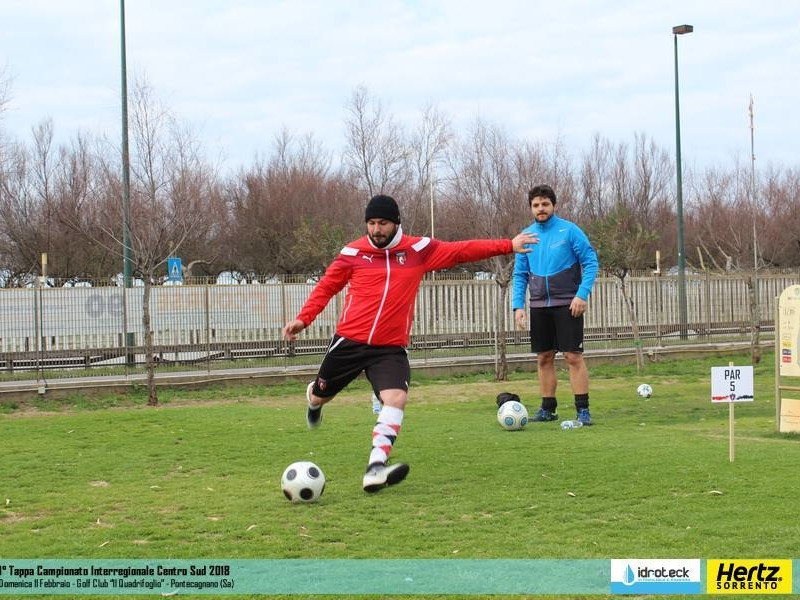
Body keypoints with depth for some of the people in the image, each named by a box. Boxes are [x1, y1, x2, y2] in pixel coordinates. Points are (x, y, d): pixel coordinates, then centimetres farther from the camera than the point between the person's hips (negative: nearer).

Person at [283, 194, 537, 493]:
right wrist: (303, 319, -1)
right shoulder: (353, 252, 0)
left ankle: (375, 468, -29)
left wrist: (508, 246, 0)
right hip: (349, 342, 0)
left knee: (396, 398, -23)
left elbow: (462, 251, 4)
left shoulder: (419, 250, 2)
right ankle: (314, 397, 55)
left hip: (390, 348, 0)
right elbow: (326, 287, 10)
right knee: (321, 395, 15)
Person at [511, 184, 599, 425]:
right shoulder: (527, 235, 6)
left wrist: (582, 294, -16)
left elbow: (591, 262, -6)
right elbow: (520, 275, 11)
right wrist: (518, 305, 1)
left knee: (573, 356, -7)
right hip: (539, 306, 5)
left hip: (567, 304, -4)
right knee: (544, 358, 9)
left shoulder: (569, 230, -7)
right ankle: (548, 408, 18)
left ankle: (583, 409, -5)